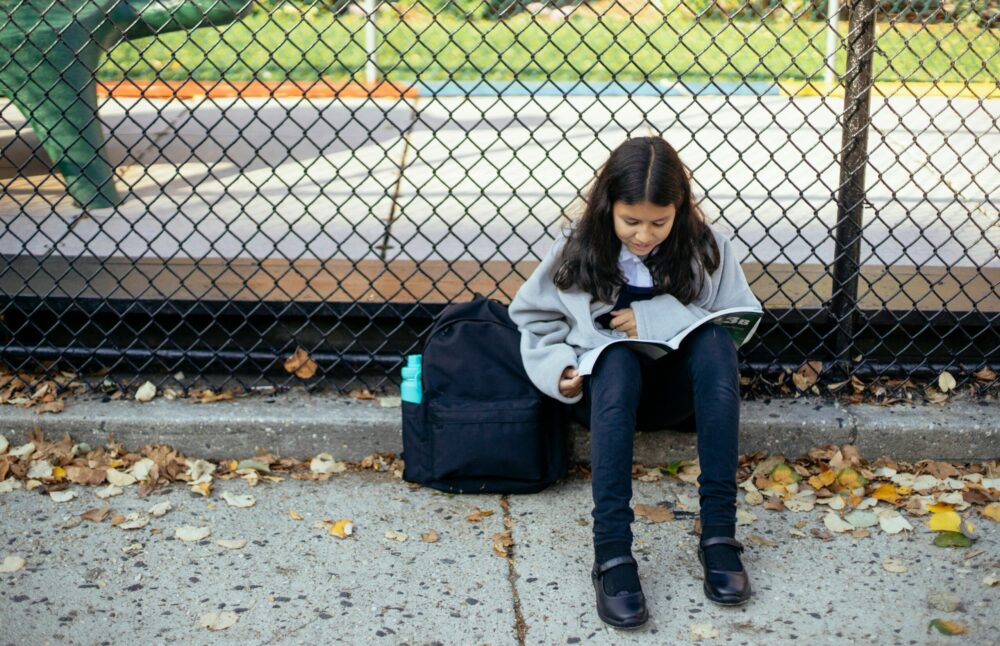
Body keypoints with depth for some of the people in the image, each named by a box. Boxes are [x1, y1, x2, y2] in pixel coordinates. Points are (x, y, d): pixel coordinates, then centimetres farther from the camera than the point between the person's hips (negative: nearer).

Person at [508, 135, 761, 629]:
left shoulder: (706, 249, -6)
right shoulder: (577, 250, -5)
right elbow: (534, 318, 6)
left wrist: (658, 318, -20)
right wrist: (558, 368, -14)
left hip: (675, 390, 1)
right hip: (605, 389, -1)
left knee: (715, 341, -32)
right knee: (617, 358, -36)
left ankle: (719, 532, -33)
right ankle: (612, 552, -43)